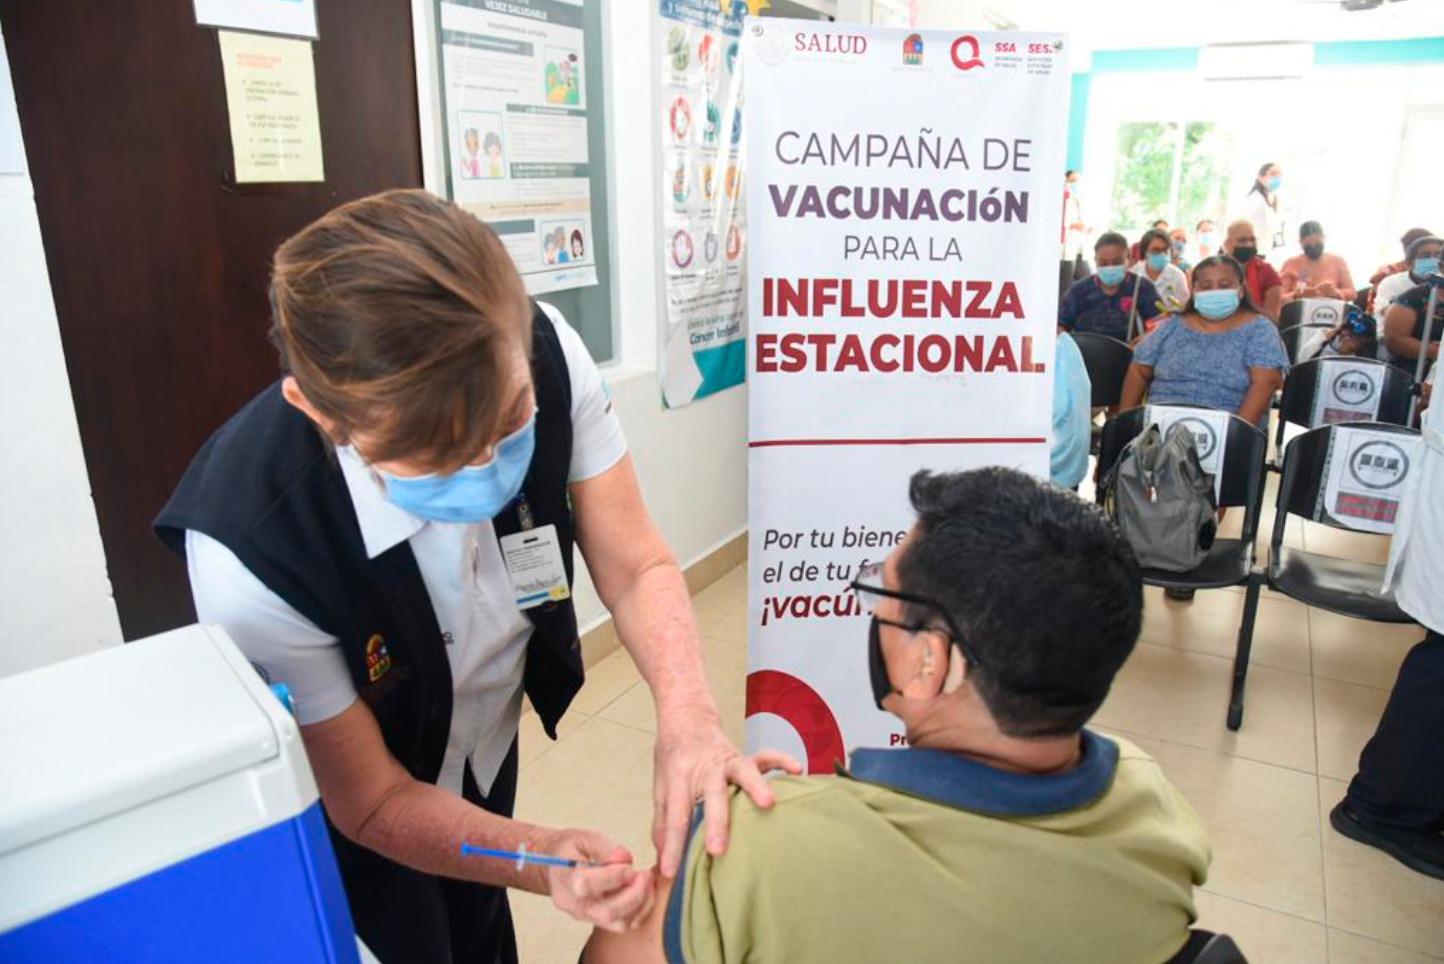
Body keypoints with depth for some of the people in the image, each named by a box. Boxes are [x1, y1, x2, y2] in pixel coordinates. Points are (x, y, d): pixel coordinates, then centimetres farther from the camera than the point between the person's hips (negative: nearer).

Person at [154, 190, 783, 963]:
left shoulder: (544, 357, -31)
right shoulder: (249, 554, -38)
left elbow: (635, 567, -20)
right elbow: (371, 802, -24)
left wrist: (688, 715, -38)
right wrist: (542, 859, -38)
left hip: (487, 751, 4)